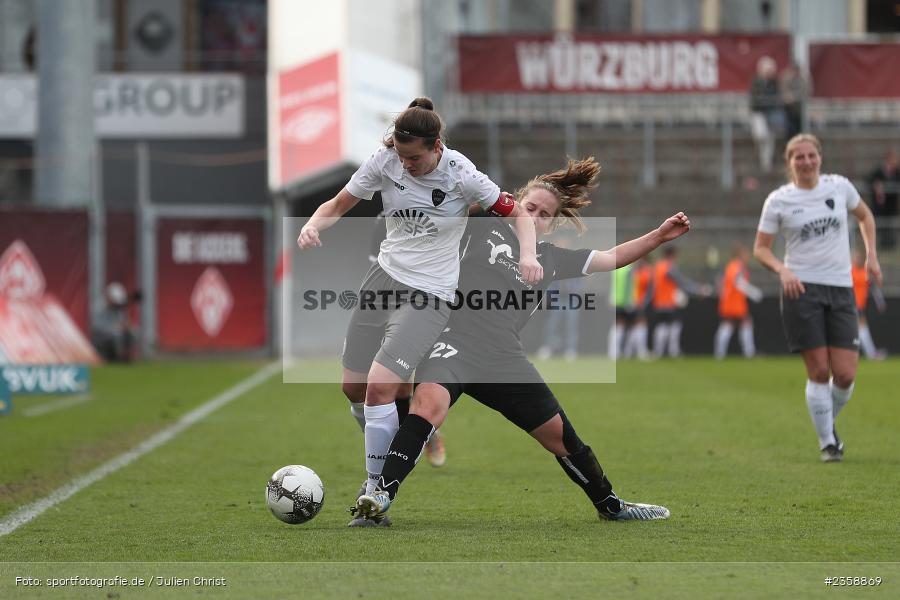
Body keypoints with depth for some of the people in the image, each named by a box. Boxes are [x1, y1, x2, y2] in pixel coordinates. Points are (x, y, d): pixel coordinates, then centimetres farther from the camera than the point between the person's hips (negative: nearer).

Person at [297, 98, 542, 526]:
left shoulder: (461, 176, -16)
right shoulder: (385, 161, -7)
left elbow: (518, 215, -6)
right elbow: (339, 205, 3)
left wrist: (528, 255, -25)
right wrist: (313, 225, -18)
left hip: (430, 294, -5)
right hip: (385, 277, 5)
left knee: (379, 386, -18)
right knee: (352, 387, 5)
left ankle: (375, 490, -4)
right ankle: (384, 451, 33)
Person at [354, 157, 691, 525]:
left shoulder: (552, 259, 19)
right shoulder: (482, 227, 8)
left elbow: (612, 259, 26)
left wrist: (658, 237, 18)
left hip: (503, 358, 5)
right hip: (452, 340, -5)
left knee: (559, 434, 9)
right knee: (431, 401, -36)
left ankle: (609, 505, 30)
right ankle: (382, 494, -38)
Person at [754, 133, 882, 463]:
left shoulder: (839, 186, 5)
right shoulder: (779, 200, -1)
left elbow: (864, 216, 24)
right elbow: (760, 248, 3)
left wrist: (871, 255, 12)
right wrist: (783, 270, -16)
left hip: (841, 288, 2)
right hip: (802, 288, -2)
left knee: (845, 374, -5)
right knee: (819, 371, -7)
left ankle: (829, 422, 24)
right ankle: (827, 442, 6)